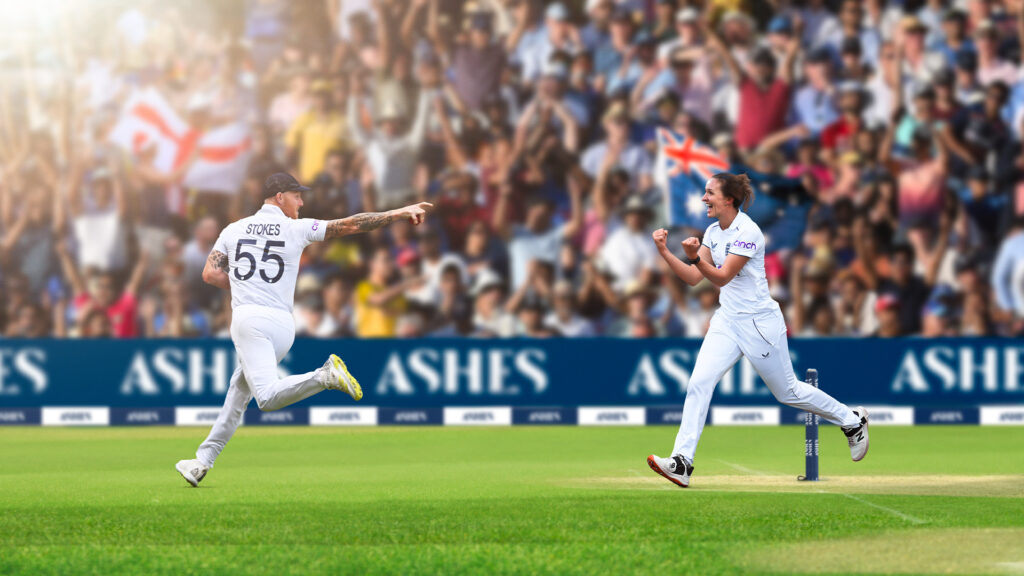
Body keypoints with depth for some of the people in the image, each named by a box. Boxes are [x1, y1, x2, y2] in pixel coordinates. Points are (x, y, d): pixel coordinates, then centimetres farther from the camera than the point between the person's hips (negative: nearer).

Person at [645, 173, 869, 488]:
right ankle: (681, 463, -16)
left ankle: (852, 420, 30)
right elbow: (694, 278, 4)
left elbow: (722, 277, -24)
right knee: (699, 382, -12)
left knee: (788, 391, 7)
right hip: (727, 321, 7)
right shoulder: (713, 232, 5)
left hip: (759, 323, -7)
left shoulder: (747, 232, -19)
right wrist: (665, 252, -8)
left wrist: (695, 257, -40)